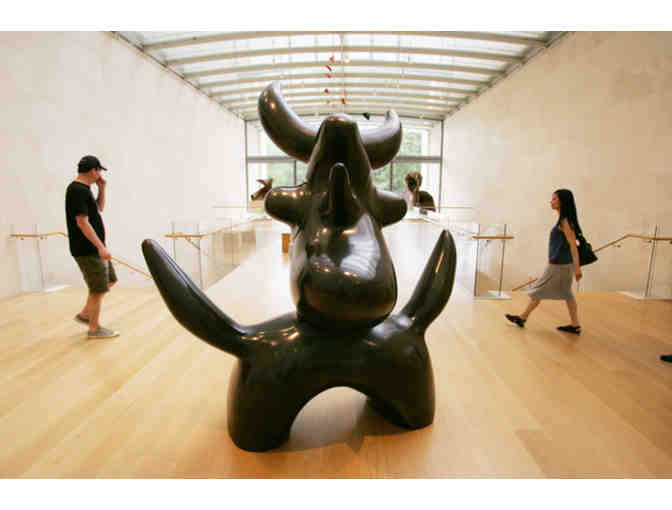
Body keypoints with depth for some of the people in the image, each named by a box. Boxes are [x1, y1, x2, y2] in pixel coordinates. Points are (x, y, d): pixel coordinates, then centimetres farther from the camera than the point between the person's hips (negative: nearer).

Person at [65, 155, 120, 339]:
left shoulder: (83, 189, 12)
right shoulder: (78, 190, -17)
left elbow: (99, 208, 25)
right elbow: (82, 222, -23)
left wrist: (102, 188, 11)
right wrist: (100, 247, -24)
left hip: (94, 248, 10)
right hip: (87, 249, -10)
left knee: (109, 280, 18)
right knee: (98, 289, -1)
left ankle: (85, 314, 28)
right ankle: (94, 328, 12)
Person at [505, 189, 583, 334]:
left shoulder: (565, 221, -17)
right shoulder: (563, 220, 10)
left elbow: (573, 244, -22)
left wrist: (577, 267, -25)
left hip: (558, 265, -9)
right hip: (562, 264, 9)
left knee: (539, 291, 2)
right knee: (567, 294, 14)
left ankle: (522, 318, 15)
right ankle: (575, 325, 22)